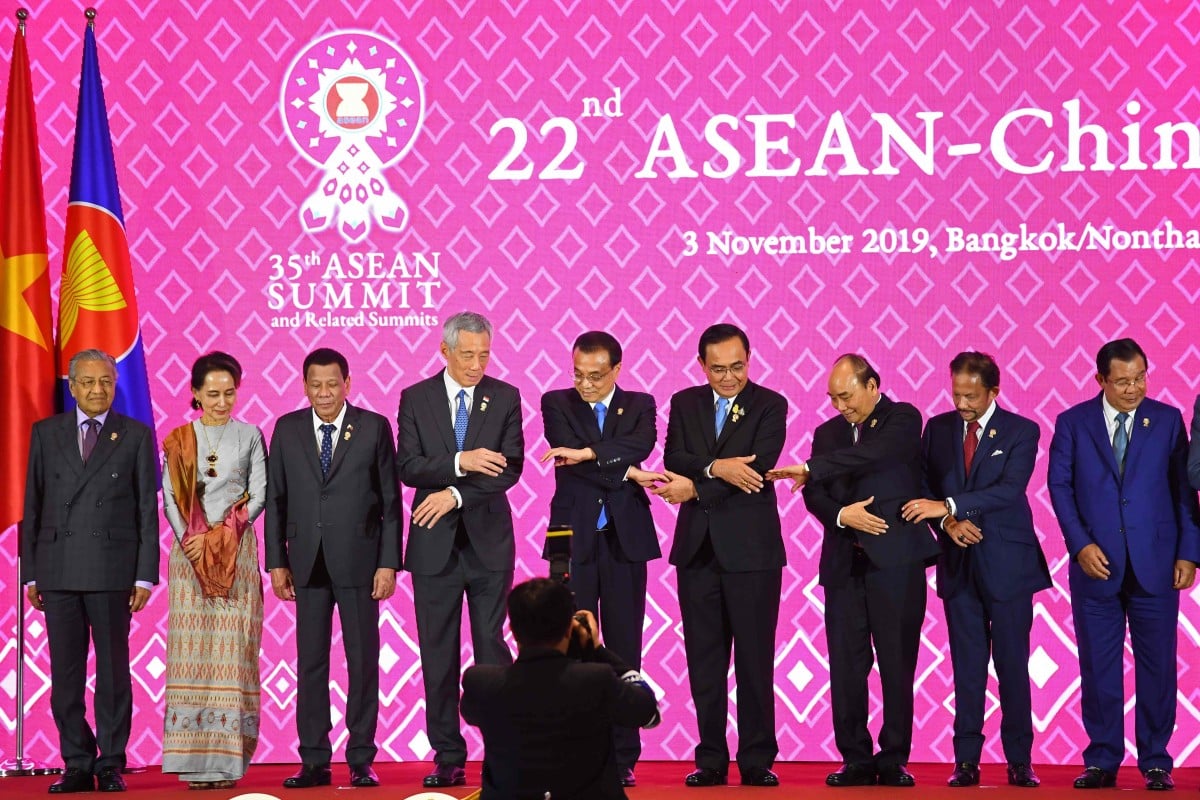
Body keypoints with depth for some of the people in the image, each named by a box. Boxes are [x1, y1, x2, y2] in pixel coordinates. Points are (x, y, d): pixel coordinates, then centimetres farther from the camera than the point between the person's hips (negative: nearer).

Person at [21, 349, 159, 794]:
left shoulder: (136, 436, 5)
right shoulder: (46, 434, 10)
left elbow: (147, 509, 3)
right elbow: (33, 506, 10)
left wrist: (145, 575, -4)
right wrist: (30, 573, 4)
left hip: (112, 568, -2)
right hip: (58, 569, 2)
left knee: (113, 669, 1)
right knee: (65, 673, 4)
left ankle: (111, 765, 7)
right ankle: (77, 765, 10)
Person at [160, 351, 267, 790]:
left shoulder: (249, 436, 8)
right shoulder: (178, 439, 10)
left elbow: (259, 496, 2)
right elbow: (170, 499, 5)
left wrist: (219, 536, -8)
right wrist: (191, 542, -9)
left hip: (237, 553, -1)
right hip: (189, 553, 1)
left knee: (233, 649, -6)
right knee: (192, 648, -5)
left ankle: (228, 759, -6)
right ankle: (196, 762, -4)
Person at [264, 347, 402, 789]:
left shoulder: (374, 427, 1)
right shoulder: (287, 429, 7)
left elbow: (391, 500, 0)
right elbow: (276, 500, 9)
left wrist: (388, 563, -6)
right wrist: (276, 561, 3)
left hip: (358, 560, -2)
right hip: (307, 562, 2)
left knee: (363, 661, 2)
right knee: (310, 663, 4)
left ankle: (361, 760, 9)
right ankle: (314, 761, 10)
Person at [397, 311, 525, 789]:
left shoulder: (505, 398, 4)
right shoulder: (415, 398, 4)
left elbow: (511, 467, -5)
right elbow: (409, 467, -5)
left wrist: (456, 494, -15)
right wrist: (460, 462, -19)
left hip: (489, 540, -1)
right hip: (435, 543, 1)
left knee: (492, 647, -2)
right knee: (438, 655, 3)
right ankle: (448, 758, 9)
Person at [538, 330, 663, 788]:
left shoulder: (639, 406, 10)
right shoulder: (557, 404, 7)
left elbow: (641, 445, -11)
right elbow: (567, 456, -8)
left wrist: (587, 453, -20)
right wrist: (627, 473, -10)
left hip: (624, 539, 1)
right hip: (574, 539, -1)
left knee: (624, 648, 1)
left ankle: (623, 758, 5)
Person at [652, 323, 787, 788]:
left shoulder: (769, 406, 1)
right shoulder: (684, 404, 11)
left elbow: (757, 467, -13)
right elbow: (674, 461, -3)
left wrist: (695, 487, -14)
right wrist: (716, 467, -21)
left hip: (750, 548, -3)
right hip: (698, 548, 3)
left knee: (754, 658, 0)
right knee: (704, 660, 5)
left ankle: (757, 761, 6)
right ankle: (711, 759, 11)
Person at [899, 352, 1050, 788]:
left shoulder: (1021, 432, -3)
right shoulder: (937, 428, 8)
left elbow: (1009, 489, -16)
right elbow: (923, 488, 8)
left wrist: (949, 506, -23)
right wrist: (948, 523, -11)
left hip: (1006, 561, -2)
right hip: (958, 563, 3)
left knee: (1012, 665, 1)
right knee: (967, 667, 4)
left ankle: (1019, 761, 8)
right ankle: (966, 761, 7)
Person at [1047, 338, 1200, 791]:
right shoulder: (1072, 423, 5)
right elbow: (1059, 485, 2)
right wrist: (1080, 544, -9)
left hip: (1155, 564, 0)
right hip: (1096, 564, 0)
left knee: (1157, 665, 3)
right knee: (1098, 667, 4)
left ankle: (1156, 762, 12)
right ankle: (1102, 761, 13)